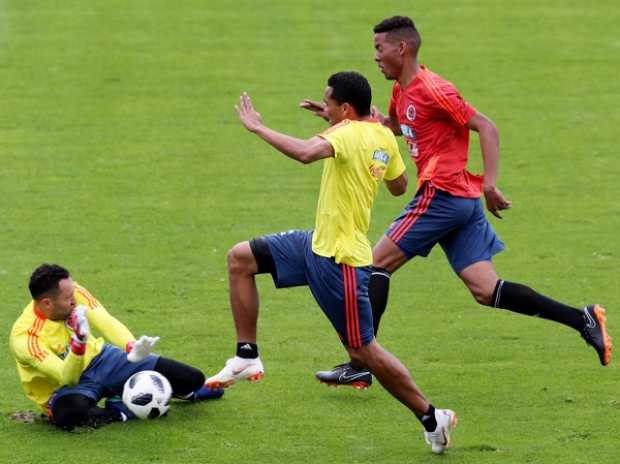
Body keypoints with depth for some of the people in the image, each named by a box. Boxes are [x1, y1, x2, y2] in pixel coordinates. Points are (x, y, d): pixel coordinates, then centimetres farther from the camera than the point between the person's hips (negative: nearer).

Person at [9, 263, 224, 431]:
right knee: (70, 414, -46)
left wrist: (132, 348, -43)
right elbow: (67, 377, -33)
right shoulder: (25, 337, -29)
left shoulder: (73, 293, -15)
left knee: (193, 378, -8)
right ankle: (121, 411, -16)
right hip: (65, 388, -5)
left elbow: (106, 322, -24)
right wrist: (78, 341, -51)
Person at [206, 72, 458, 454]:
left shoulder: (349, 133, -22)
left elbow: (305, 153, -42)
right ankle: (247, 357, 9)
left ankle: (432, 418, 14)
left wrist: (257, 127, -30)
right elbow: (399, 186, 19)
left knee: (363, 351, 0)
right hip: (319, 242, 10)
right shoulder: (383, 136, 4)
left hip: (341, 260, -10)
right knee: (241, 258, 7)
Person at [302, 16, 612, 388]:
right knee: (486, 291, 3)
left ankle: (361, 365, -3)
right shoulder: (403, 91, 16)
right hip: (463, 202, 9)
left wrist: (490, 183, -23)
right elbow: (391, 127, 37)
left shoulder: (433, 91, -13)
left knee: (378, 262, -3)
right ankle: (583, 319, -1)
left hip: (442, 196, -9)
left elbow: (486, 127, -14)